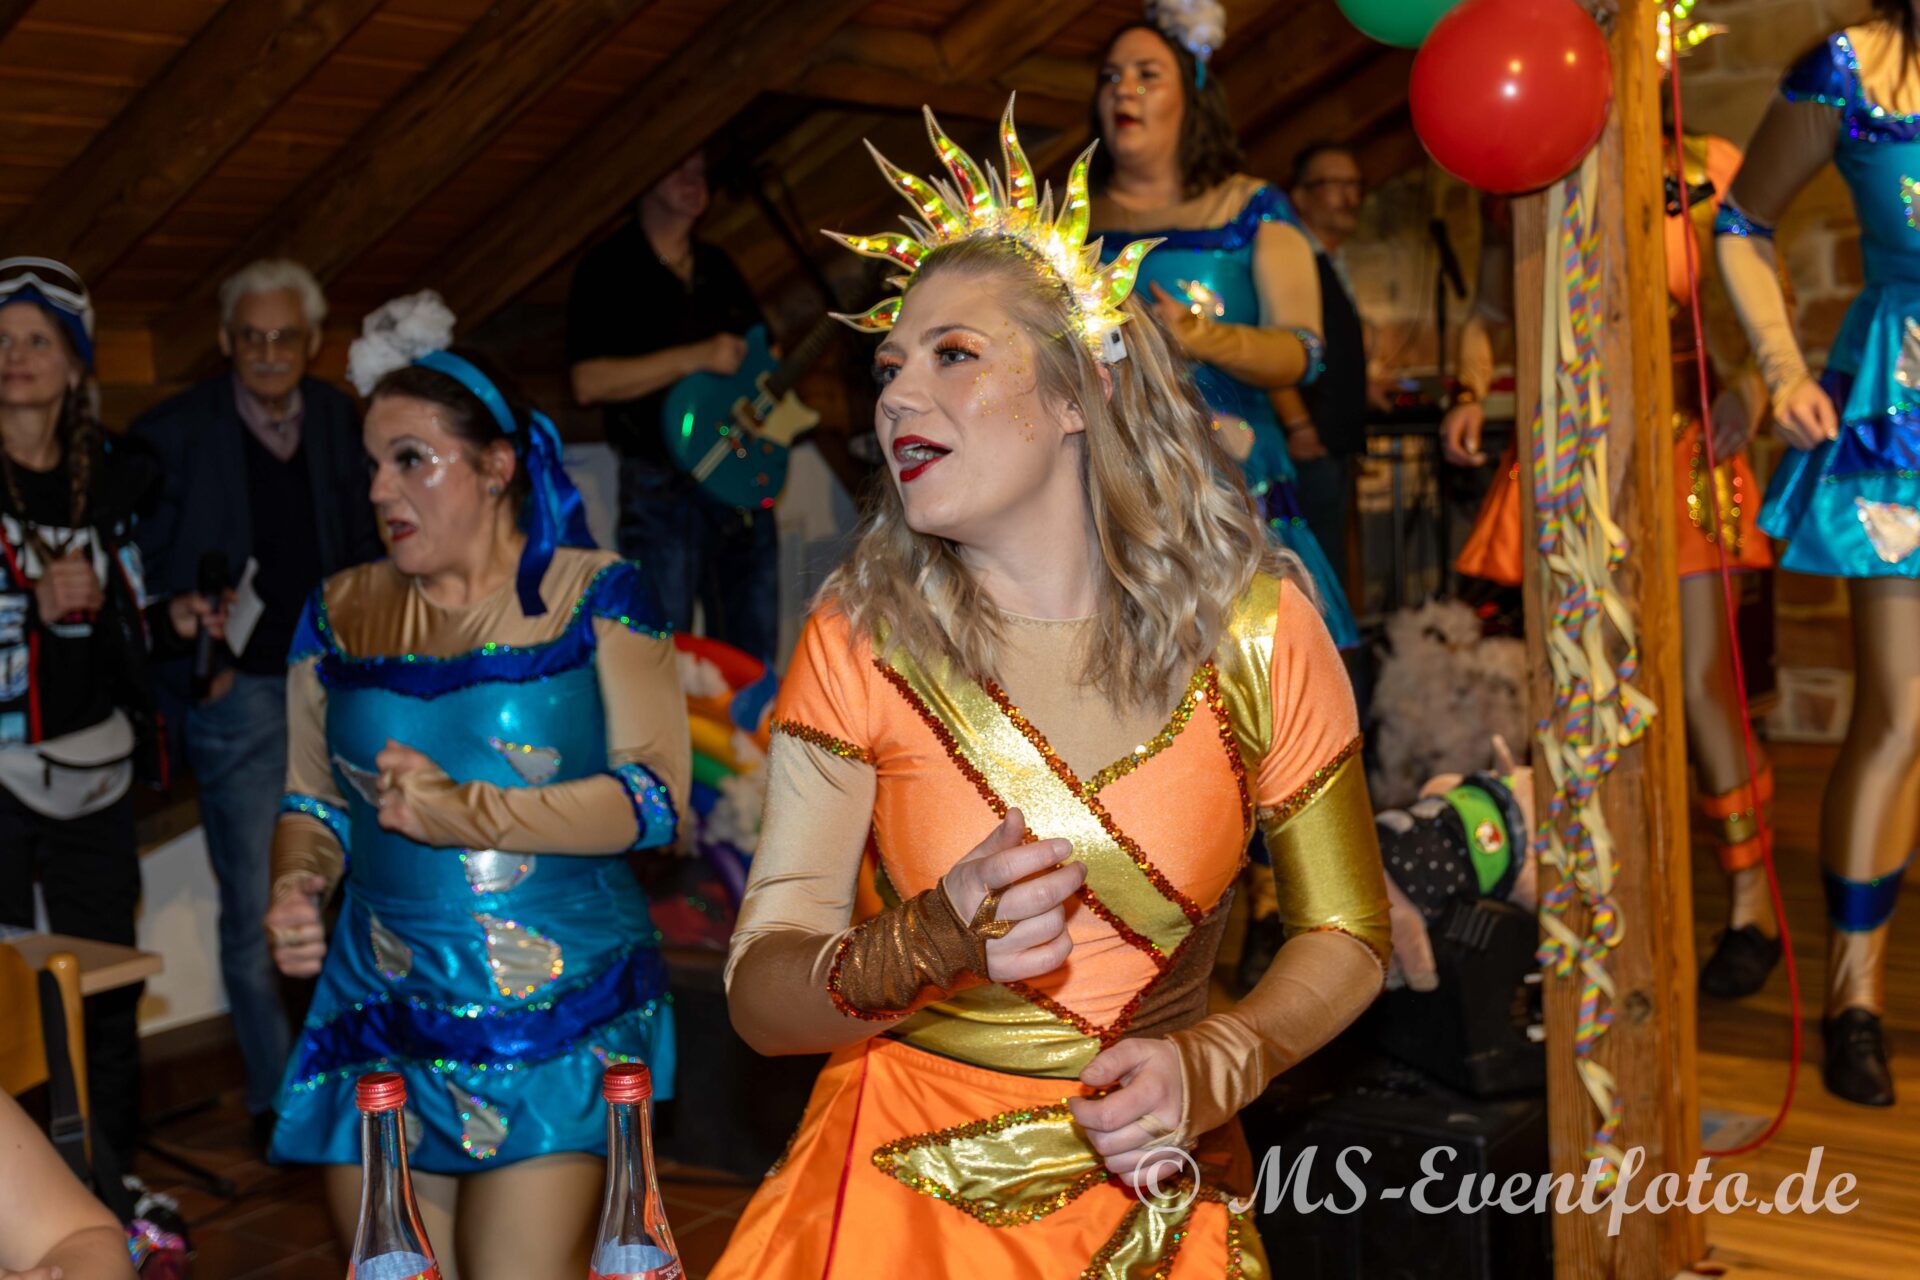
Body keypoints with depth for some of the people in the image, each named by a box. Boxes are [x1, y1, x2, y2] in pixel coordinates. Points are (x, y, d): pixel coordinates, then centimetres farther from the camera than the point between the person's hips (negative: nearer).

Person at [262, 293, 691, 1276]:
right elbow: (313, 800, 18)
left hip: (556, 1020, -4)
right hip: (380, 1012, 4)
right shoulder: (340, 613, 11)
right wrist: (295, 884, -3)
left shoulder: (592, 594, -1)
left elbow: (658, 795, -9)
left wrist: (472, 815, -18)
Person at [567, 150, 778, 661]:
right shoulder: (608, 268, -2)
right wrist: (695, 358, -18)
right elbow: (589, 382, -13)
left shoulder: (718, 266, 17)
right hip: (661, 488, -6)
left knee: (753, 657, 9)